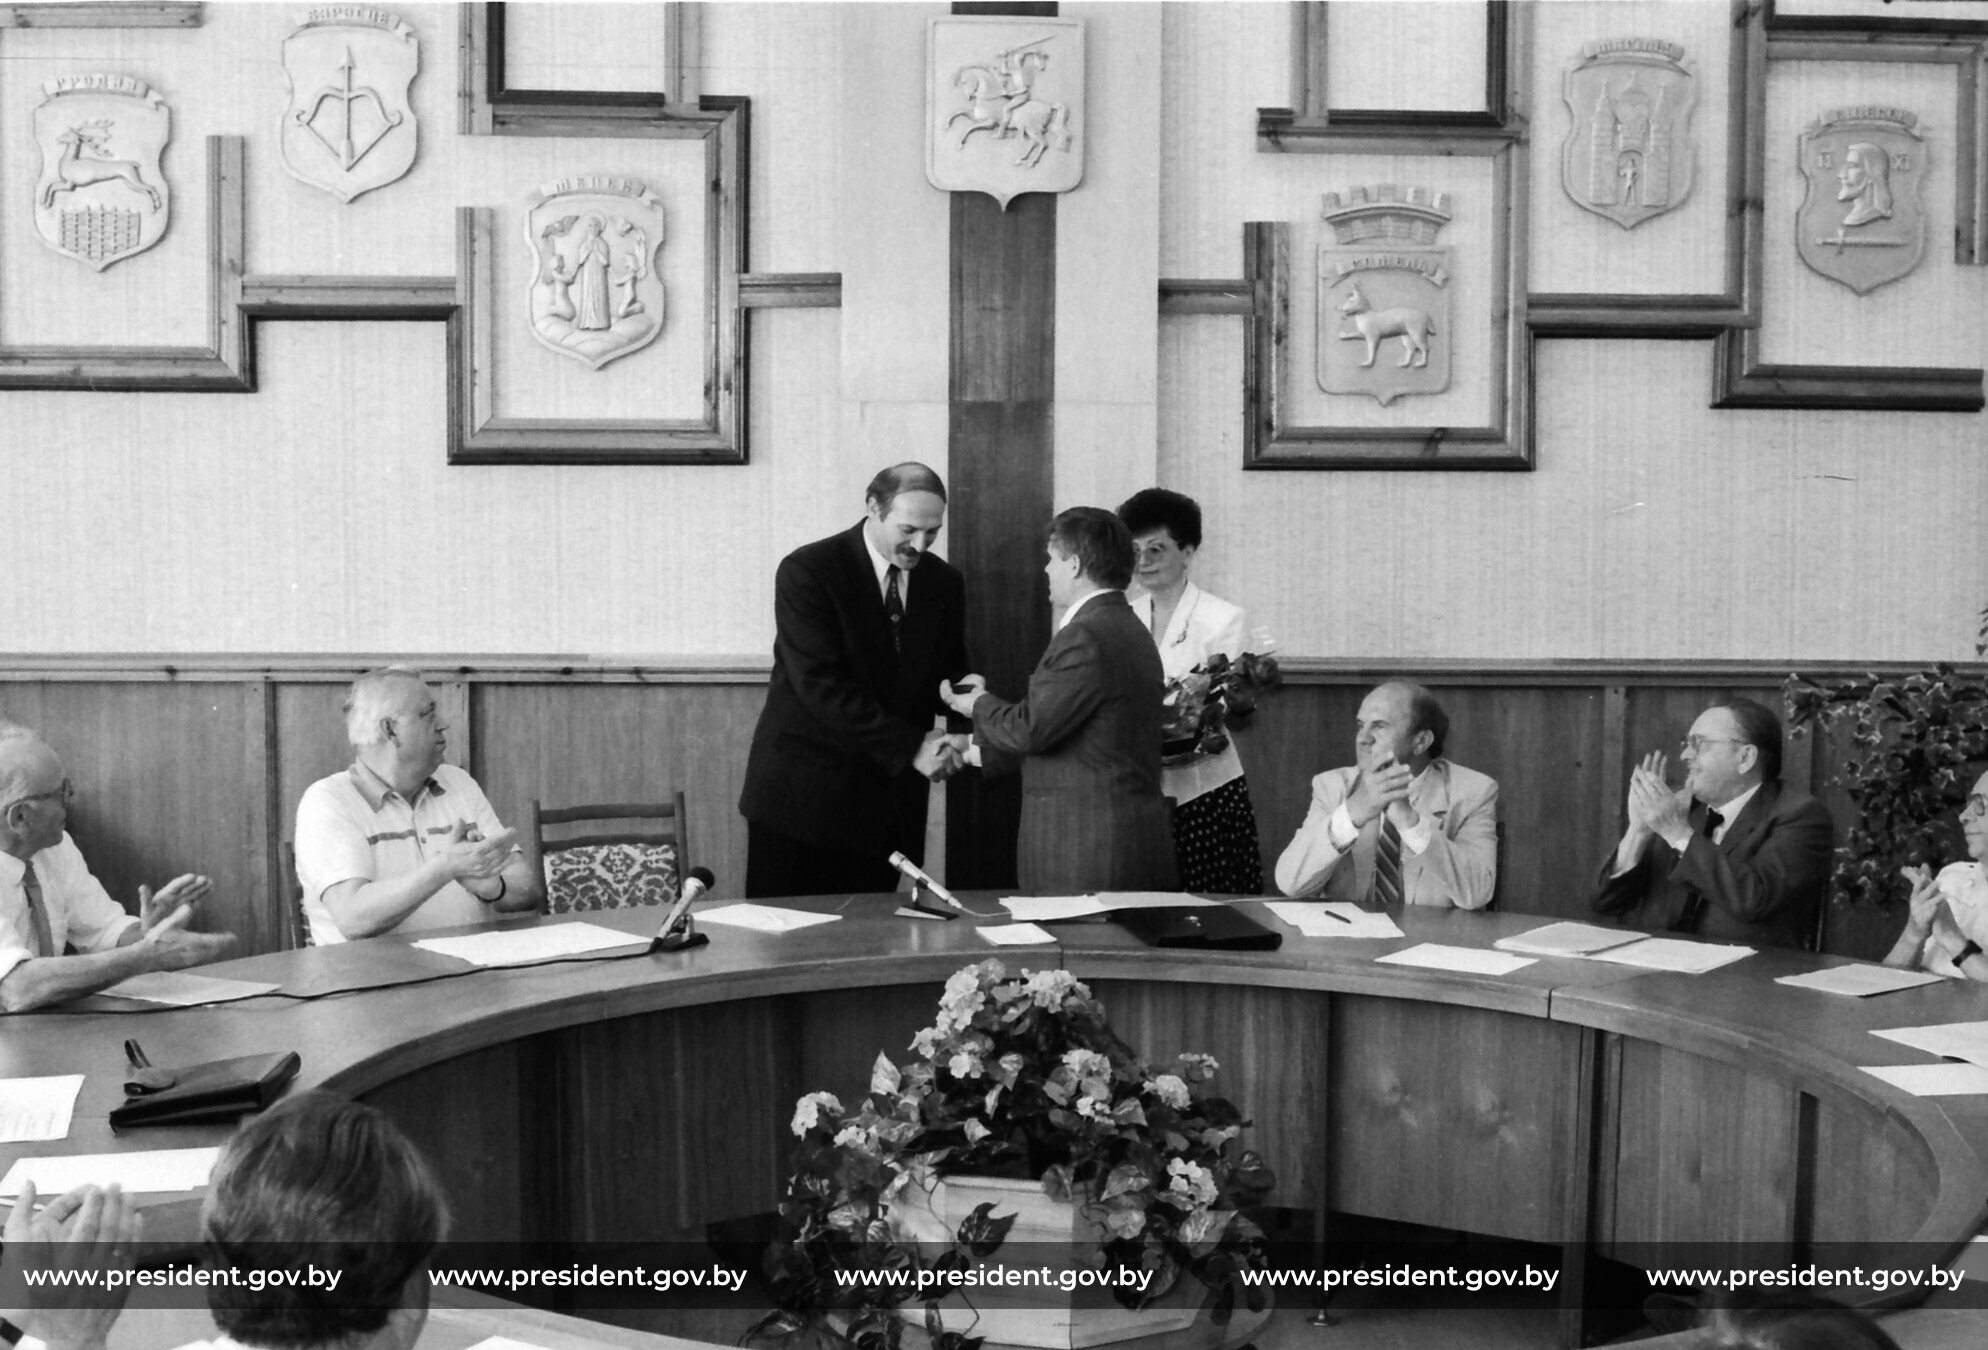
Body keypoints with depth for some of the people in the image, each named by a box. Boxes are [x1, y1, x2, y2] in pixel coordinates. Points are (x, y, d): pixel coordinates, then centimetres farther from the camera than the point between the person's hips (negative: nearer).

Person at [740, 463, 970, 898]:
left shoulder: (943, 582, 5)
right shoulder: (806, 571, -12)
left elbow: (946, 675, 13)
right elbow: (819, 685, -20)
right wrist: (909, 747, -24)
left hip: (890, 802, 4)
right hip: (804, 793, -4)